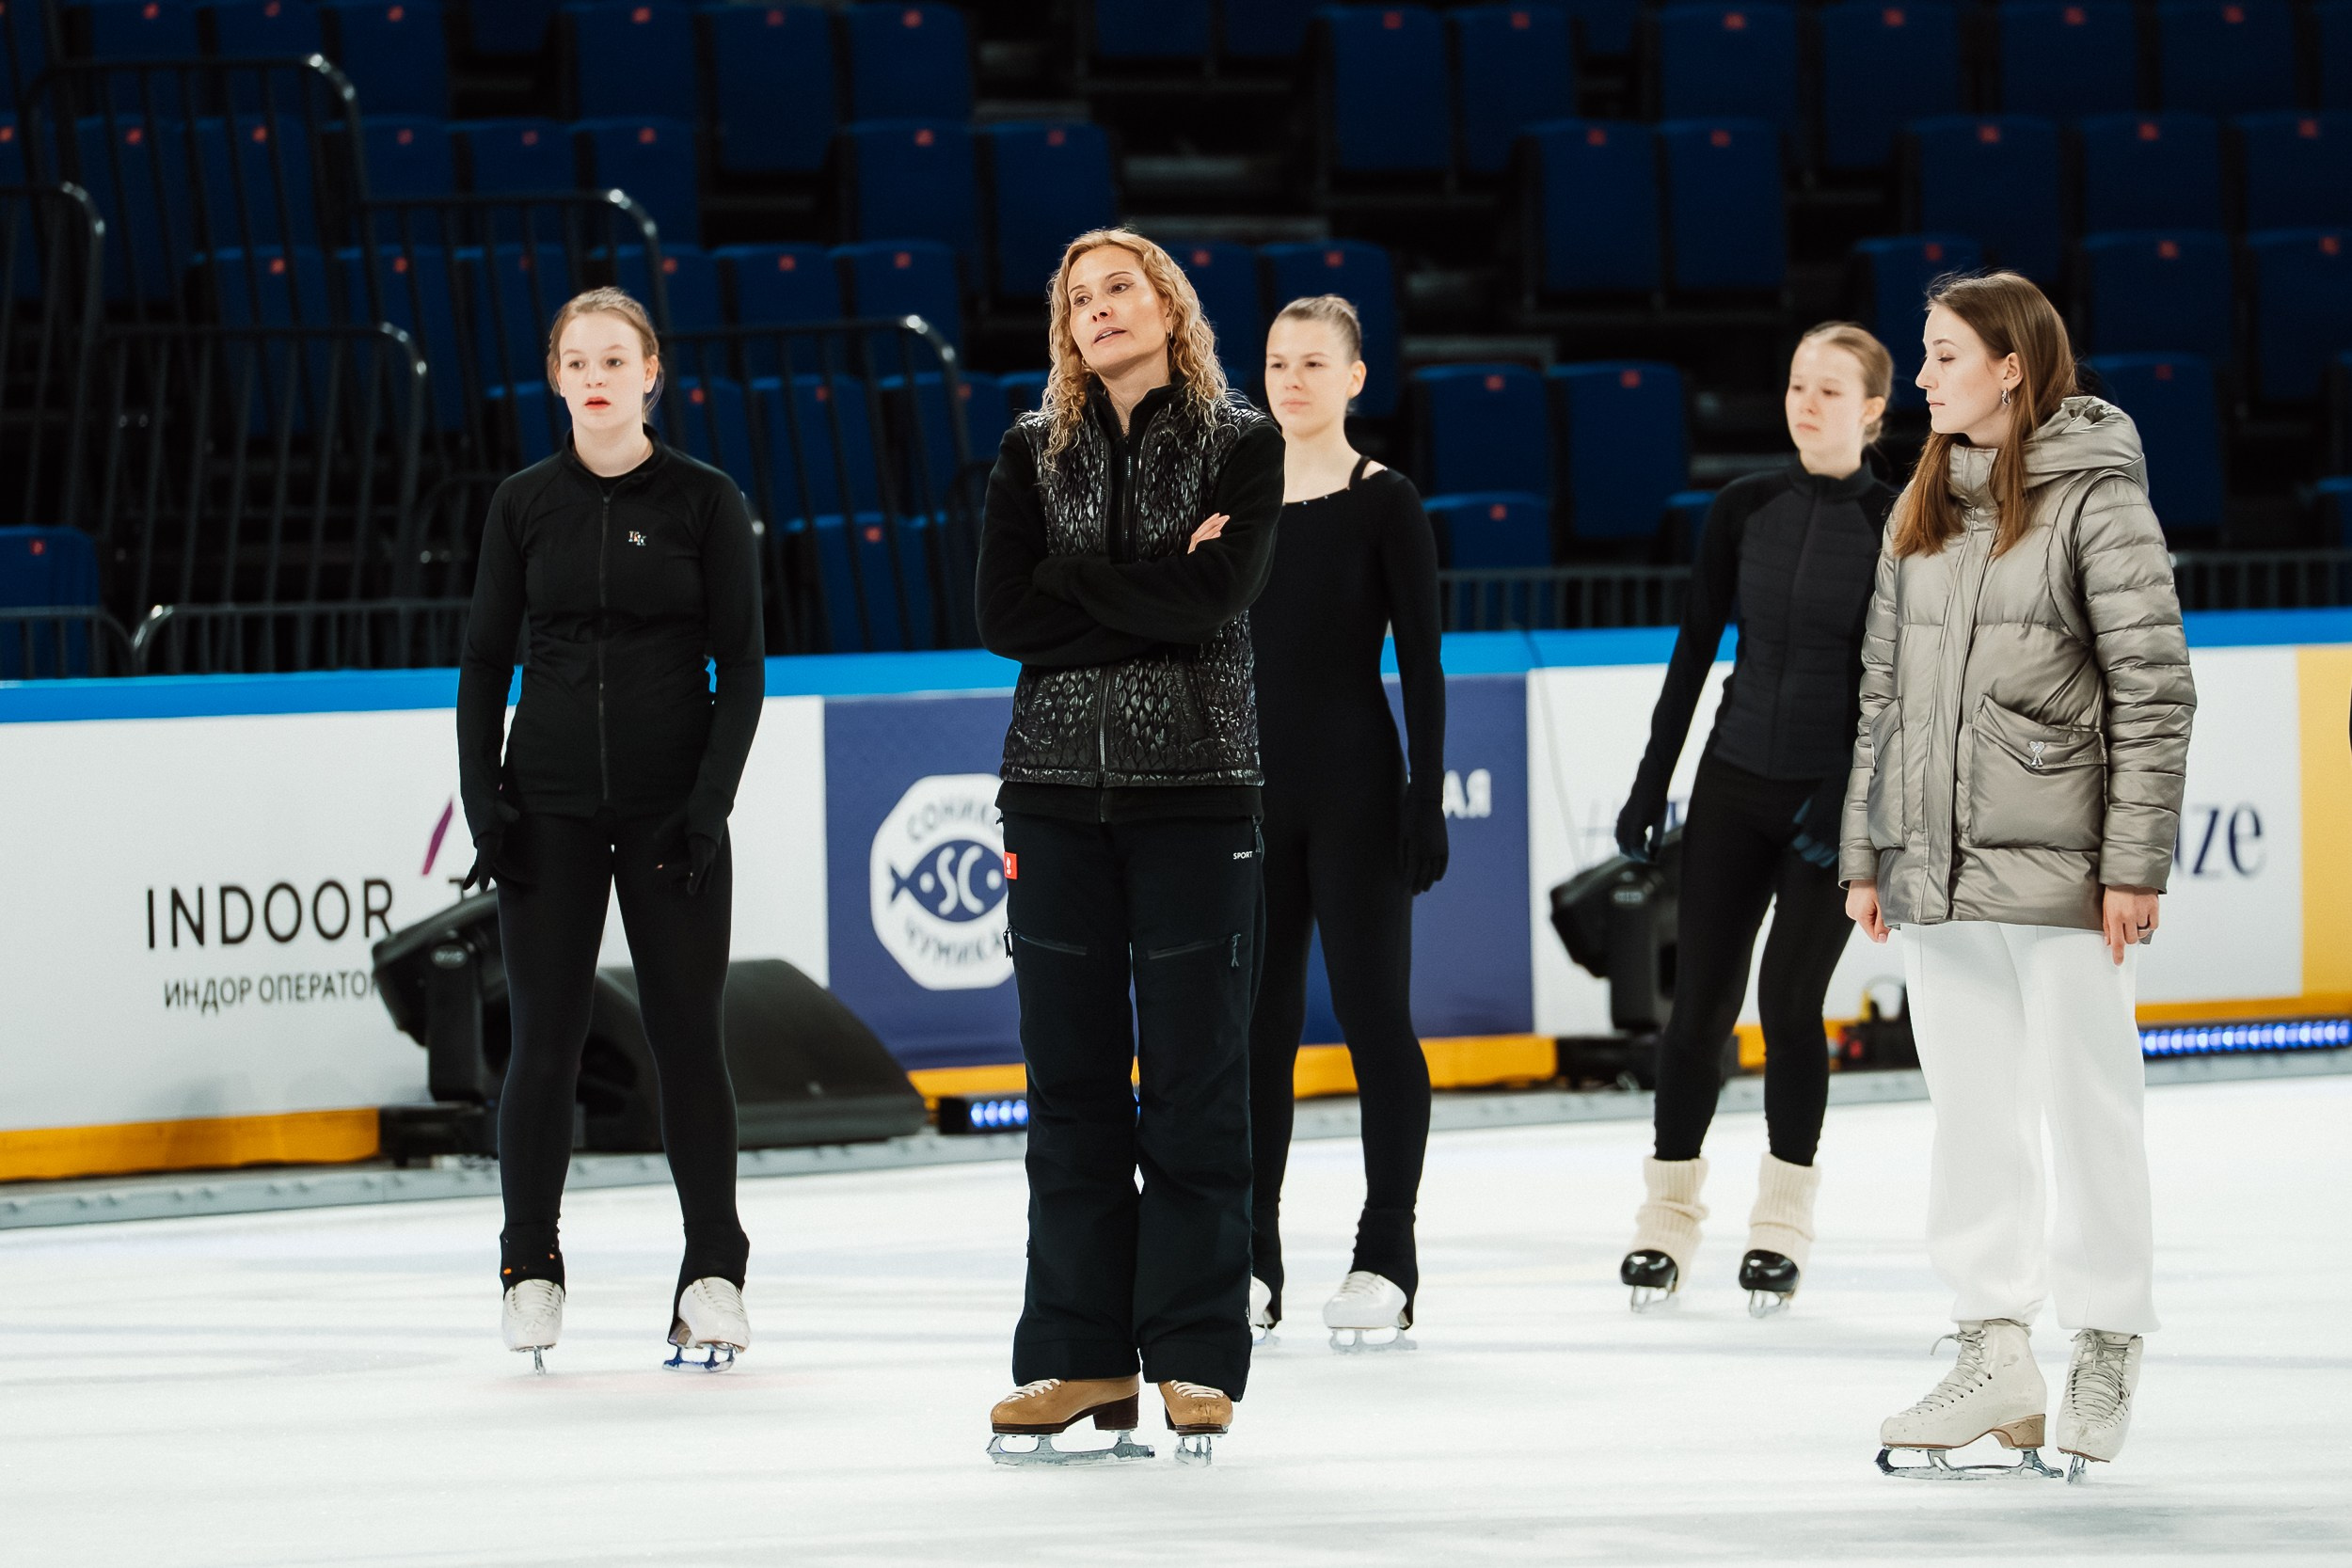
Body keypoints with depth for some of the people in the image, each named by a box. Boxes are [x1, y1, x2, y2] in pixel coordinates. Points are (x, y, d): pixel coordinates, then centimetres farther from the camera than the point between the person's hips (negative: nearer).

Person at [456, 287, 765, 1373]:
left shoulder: (705, 502, -1)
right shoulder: (525, 505, 4)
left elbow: (741, 666, -1)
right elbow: (484, 662, 7)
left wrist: (711, 800, -10)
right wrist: (483, 798, -2)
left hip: (670, 810, -1)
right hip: (551, 804, 1)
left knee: (687, 1035, 0)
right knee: (546, 1038, 0)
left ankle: (712, 1273, 8)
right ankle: (530, 1268, 12)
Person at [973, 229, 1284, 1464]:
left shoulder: (1240, 445, 2)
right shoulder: (1034, 453, 10)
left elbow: (1217, 596, -13)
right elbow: (1003, 616, -2)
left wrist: (1072, 578, -7)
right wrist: (1153, 592, -8)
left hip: (1195, 788, -3)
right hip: (1058, 788, 3)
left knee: (1195, 1075, -2)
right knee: (1072, 1076, 3)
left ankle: (1197, 1359, 2)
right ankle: (1078, 1356, 8)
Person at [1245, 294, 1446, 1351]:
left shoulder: (1385, 504, -4)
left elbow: (1420, 660, -6)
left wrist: (1427, 797, -12)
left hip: (1353, 785, -5)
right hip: (1252, 783, 5)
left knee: (1372, 1013, -1)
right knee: (1256, 1022, 6)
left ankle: (1387, 1261, 3)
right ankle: (1250, 1260, 11)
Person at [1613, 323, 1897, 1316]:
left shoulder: (1896, 525, -6)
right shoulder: (1744, 510, 3)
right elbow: (1696, 648, 7)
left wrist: (1849, 799, -15)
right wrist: (1651, 783, 6)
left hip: (1832, 798, -3)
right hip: (1734, 785, 3)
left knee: (1790, 997, -5)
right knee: (1701, 1000, 1)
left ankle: (1783, 1222, 10)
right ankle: (1668, 1215, 12)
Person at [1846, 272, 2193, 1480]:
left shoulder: (2096, 499, -7)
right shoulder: (1922, 508, 13)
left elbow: (2154, 690, -9)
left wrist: (2135, 862, -13)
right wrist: (1865, 853, 14)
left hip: (2056, 866, -6)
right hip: (1938, 867, 6)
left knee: (2085, 1101, 1)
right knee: (1970, 1108, 8)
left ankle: (2105, 1353, 10)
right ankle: (1997, 1355, 14)